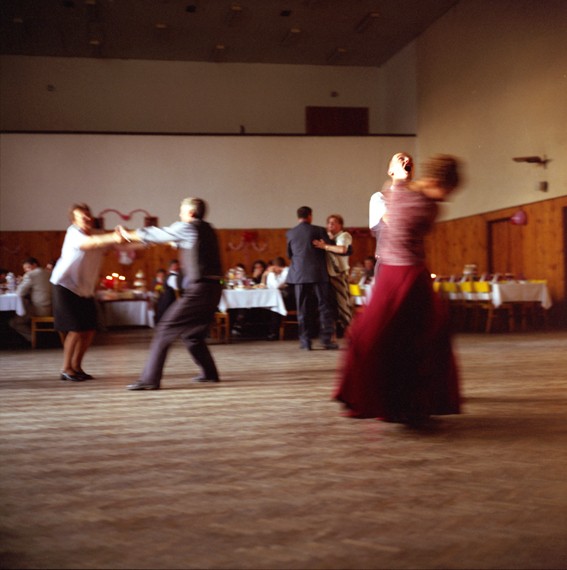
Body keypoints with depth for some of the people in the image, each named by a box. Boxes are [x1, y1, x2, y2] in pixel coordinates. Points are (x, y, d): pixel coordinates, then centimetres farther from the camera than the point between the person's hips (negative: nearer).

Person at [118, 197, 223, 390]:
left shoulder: (187, 228, -4)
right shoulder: (207, 230, 19)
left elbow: (156, 235, 7)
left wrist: (128, 234, 22)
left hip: (199, 290, -8)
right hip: (213, 289, 9)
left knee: (165, 330, -7)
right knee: (191, 334, 23)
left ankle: (150, 379, -9)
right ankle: (209, 373, 27)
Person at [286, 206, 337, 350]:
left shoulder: (290, 233, 5)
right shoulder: (318, 230, -3)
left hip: (299, 274, 2)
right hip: (318, 273, -2)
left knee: (303, 309, 6)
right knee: (324, 306, 4)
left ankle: (305, 341, 6)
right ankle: (326, 339, 0)